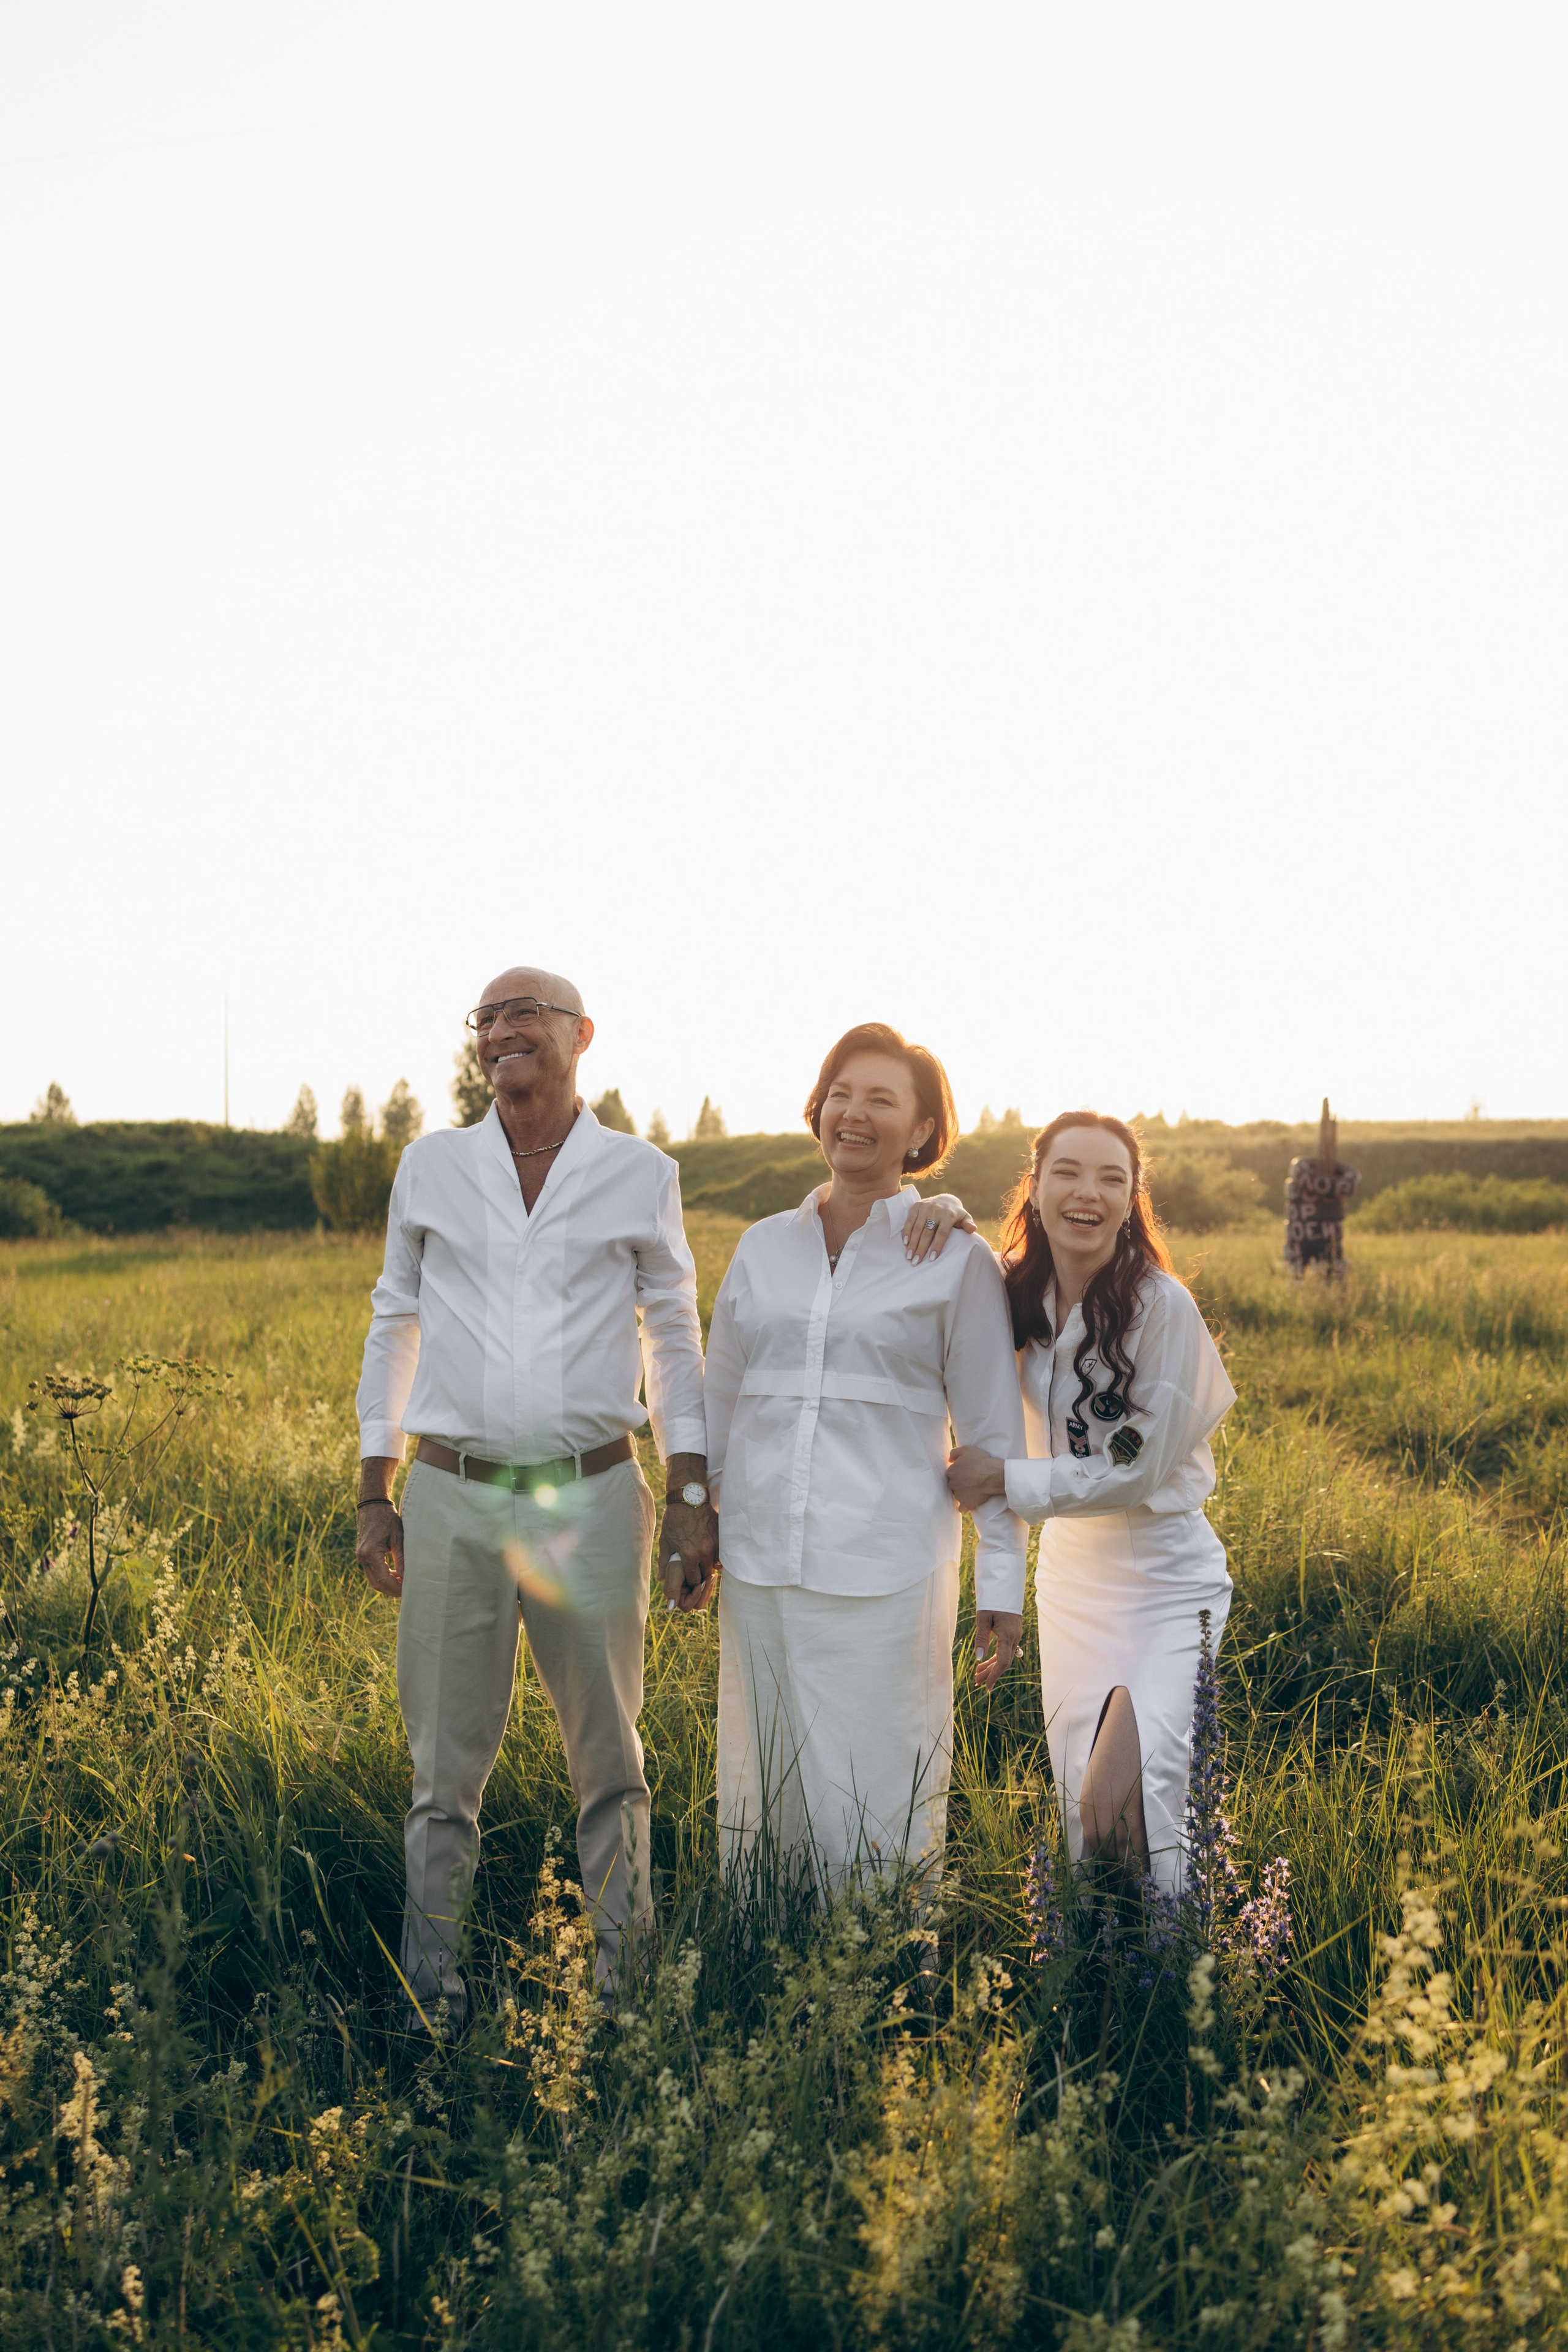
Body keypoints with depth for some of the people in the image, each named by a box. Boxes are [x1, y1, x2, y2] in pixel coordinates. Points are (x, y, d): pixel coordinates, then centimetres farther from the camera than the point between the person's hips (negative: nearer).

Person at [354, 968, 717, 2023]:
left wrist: (694, 1499, 3)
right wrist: (375, 1496, 9)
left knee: (610, 1756, 8)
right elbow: (394, 1327, 13)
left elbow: (676, 1339, 9)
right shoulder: (432, 1167, 7)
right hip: (453, 1497, 1)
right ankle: (430, 1984, 21)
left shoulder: (642, 1176, 3)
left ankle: (625, 1980, 22)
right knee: (447, 1759, 8)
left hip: (592, 1498, -1)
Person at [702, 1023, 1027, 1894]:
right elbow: (720, 1400, 18)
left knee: (874, 1818, -2)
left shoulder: (957, 1259, 0)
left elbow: (993, 1431, 2)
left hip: (885, 1570, -4)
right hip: (760, 1562, 4)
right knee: (761, 1799, 11)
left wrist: (1002, 1583, 0)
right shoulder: (764, 1245, 10)